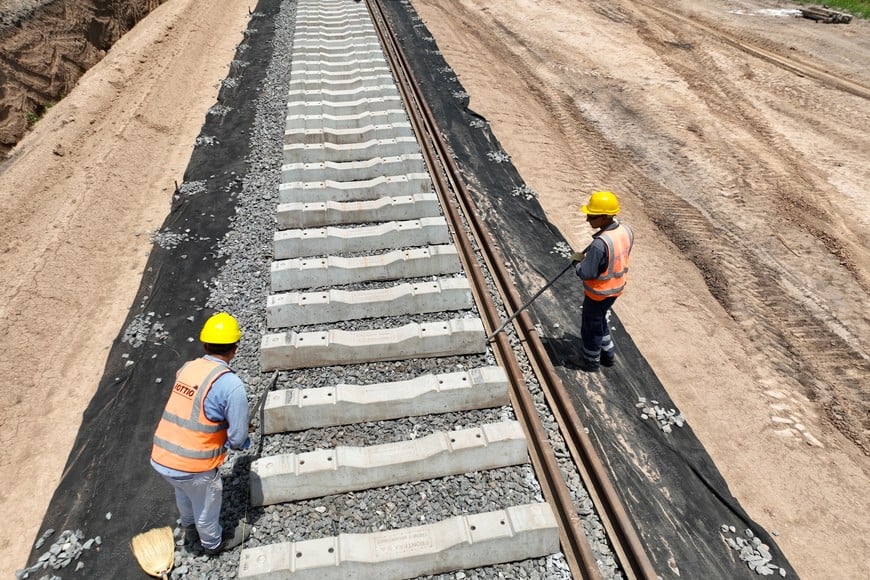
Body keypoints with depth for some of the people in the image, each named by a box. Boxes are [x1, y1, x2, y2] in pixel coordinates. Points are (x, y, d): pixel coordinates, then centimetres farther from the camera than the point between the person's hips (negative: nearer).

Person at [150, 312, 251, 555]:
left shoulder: (186, 368, -1)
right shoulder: (231, 384, -21)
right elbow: (238, 438, -14)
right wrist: (243, 442, 8)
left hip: (160, 458, 6)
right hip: (193, 466, -6)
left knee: (185, 494, 35)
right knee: (206, 505, 24)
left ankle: (190, 530, 62)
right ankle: (213, 543, 51)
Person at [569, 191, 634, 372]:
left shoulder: (600, 243, -35)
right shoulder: (626, 231, -9)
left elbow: (586, 273, -29)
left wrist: (576, 261, -9)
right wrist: (588, 256, 6)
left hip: (599, 292, -8)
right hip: (616, 288, 8)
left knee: (590, 326, 16)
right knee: (599, 320, 29)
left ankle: (591, 361, 36)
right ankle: (608, 354, 44)